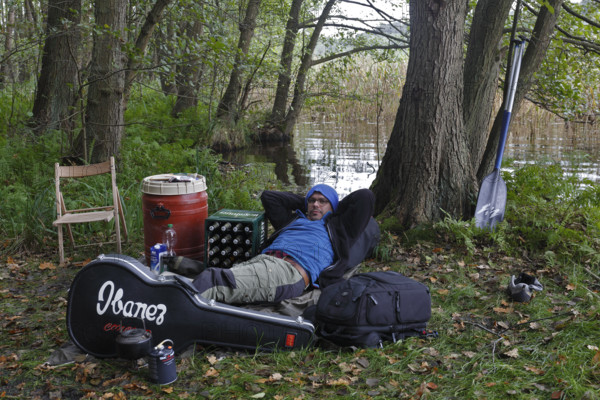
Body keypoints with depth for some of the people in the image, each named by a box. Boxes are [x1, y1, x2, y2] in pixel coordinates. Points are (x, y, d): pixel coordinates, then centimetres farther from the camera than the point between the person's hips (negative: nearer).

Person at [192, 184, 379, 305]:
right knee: (209, 277, -27)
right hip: (261, 259, 6)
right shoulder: (294, 219, 40)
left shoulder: (336, 228, 28)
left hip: (291, 269, -6)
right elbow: (268, 196, 49)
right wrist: (303, 201, 49)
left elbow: (365, 197, 21)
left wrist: (335, 209, 35)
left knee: (217, 281, -31)